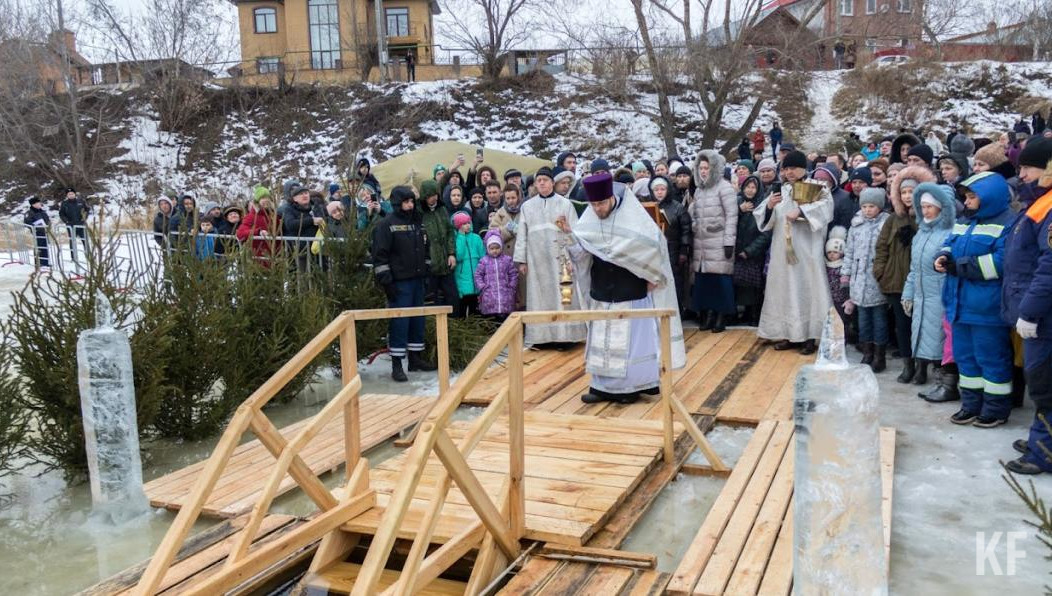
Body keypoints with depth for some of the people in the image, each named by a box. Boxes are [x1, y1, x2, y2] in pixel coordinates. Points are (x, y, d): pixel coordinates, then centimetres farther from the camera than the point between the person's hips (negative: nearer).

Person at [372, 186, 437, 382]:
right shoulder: (386, 224, -8)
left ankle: (416, 358, 22)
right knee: (399, 322, -6)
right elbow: (380, 255, -12)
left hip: (418, 279, 7)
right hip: (399, 282, -7)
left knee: (418, 320, 11)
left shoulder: (418, 221, 13)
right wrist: (386, 281, -16)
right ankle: (396, 365, -1)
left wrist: (426, 273, 17)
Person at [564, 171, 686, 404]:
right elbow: (581, 250, -3)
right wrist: (569, 234, -21)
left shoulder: (632, 215, -14)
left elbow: (656, 242, -15)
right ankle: (602, 386, 18)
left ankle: (631, 386, 13)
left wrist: (652, 276, -11)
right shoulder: (589, 218, -1)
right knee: (601, 338, 9)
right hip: (602, 290, 5)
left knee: (631, 337, 3)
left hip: (631, 290, -5)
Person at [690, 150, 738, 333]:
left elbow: (732, 216, -9)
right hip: (701, 244, 6)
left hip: (719, 244, -6)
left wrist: (729, 242, -15)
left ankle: (721, 317, 4)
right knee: (703, 279, 2)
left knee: (721, 278, -5)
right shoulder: (699, 190, 18)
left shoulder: (724, 188, -3)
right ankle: (707, 314, 11)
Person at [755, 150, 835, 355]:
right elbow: (763, 218, 8)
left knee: (807, 290, -4)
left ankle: (810, 336, 1)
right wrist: (768, 206, -13)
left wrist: (800, 211, -29)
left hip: (807, 251, -5)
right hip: (782, 250, 5)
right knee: (785, 290, 7)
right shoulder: (781, 191, 13)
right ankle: (788, 333, 15)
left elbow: (825, 206, -20)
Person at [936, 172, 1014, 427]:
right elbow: (950, 245, 22)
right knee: (965, 355, 14)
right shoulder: (965, 221, 16)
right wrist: (945, 257, -3)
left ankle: (996, 408, 13)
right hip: (961, 304, 9)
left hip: (987, 307, -9)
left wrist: (959, 267, -22)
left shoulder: (1007, 224, -12)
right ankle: (971, 405, 25)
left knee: (991, 357, 1)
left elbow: (1001, 262, -23)